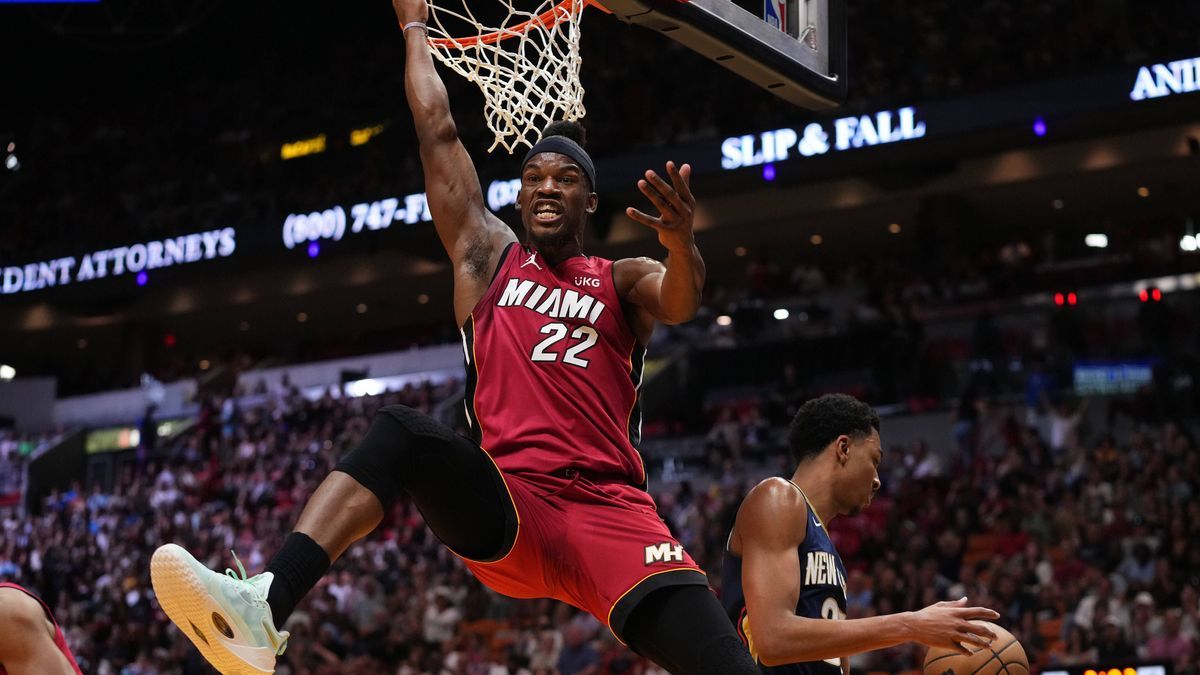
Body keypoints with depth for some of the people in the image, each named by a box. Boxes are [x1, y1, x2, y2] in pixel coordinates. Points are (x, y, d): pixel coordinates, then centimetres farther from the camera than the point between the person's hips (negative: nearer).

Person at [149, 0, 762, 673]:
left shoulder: (624, 281, 15)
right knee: (402, 432, -30)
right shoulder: (489, 256, 18)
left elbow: (680, 304, -9)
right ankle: (262, 607, -42)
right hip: (508, 506, 1)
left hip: (610, 512, 0)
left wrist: (683, 244, -31)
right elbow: (438, 133, 17)